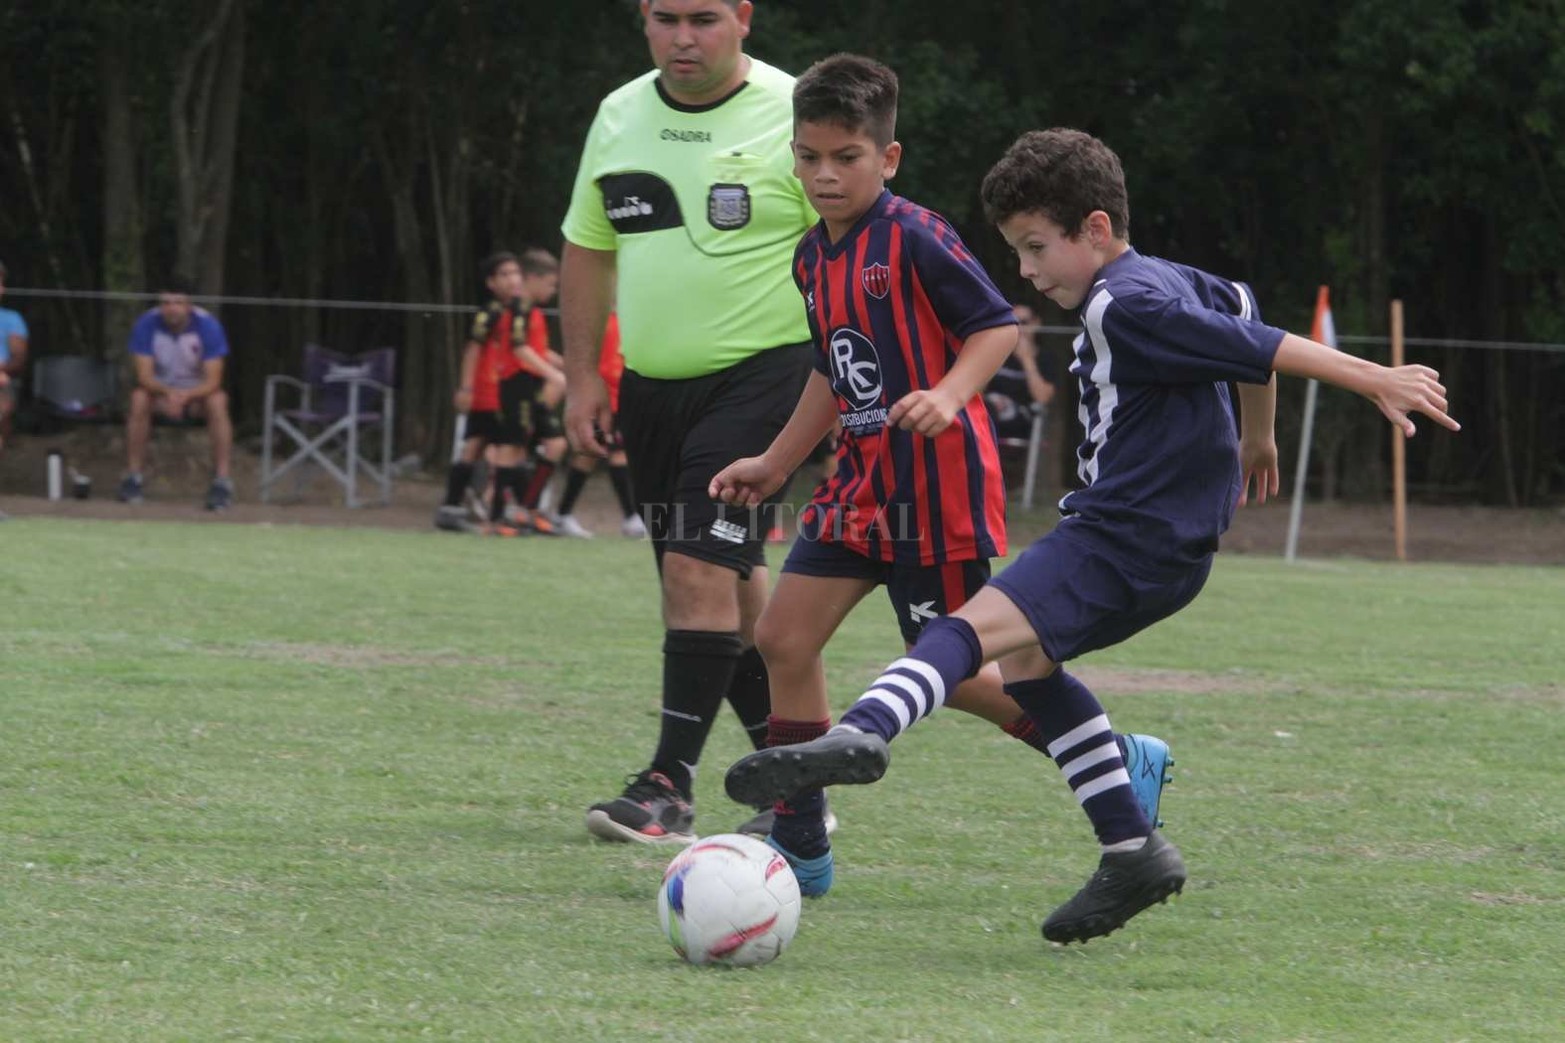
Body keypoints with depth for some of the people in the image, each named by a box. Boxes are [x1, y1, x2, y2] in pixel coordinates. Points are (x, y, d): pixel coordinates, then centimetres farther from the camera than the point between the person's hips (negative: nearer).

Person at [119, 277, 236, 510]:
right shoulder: (147, 325, -16)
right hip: (161, 390, 1)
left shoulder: (207, 325, -18)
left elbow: (213, 381, -21)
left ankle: (222, 481, -33)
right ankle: (132, 478, -25)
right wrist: (168, 393, -41)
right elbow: (144, 376, -20)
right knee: (138, 399, -31)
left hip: (197, 393, -1)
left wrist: (185, 395, -41)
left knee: (217, 401, -33)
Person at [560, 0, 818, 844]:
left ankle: (670, 786, -16)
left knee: (698, 566, -17)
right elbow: (587, 251, 18)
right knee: (730, 584, 10)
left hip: (759, 372, -6)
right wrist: (582, 377, 13)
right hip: (650, 385, 7)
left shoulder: (792, 116, -8)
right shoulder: (620, 116, 10)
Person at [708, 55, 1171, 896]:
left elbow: (999, 326, -13)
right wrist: (775, 465, 24)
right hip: (864, 480, 8)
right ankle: (800, 848, 6)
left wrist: (949, 395, -29)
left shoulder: (915, 240, -14)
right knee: (783, 637, -1)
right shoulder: (813, 258, 11)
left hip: (936, 484, -8)